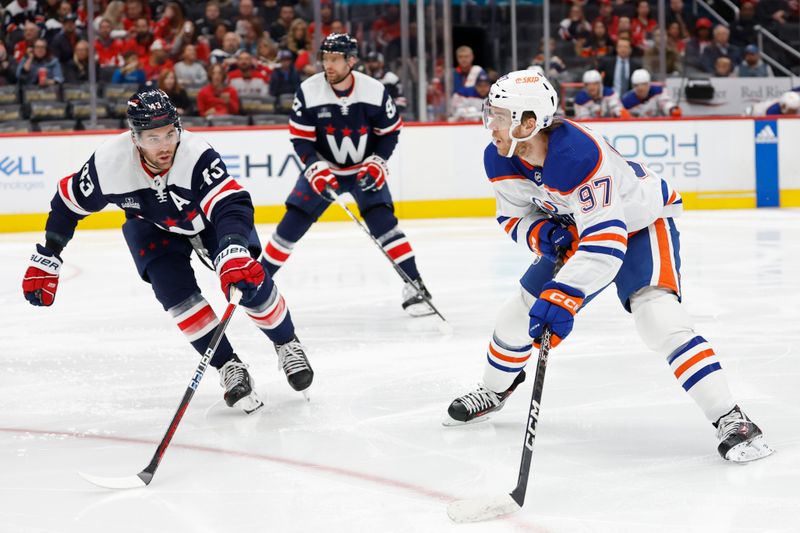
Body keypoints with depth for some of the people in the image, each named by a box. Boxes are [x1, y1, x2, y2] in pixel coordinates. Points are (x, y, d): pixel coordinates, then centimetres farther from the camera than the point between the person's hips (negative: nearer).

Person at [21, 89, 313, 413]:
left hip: (210, 216, -2)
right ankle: (228, 367, -4)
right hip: (151, 226, 2)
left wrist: (234, 253, -68)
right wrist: (46, 259, -11)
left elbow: (232, 206, -50)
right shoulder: (109, 163, -31)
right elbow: (68, 203, -14)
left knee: (249, 281, -13)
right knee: (175, 292, -20)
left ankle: (287, 344, 17)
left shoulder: (197, 156, -40)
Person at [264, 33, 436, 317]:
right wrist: (317, 171, -23)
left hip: (364, 169, -1)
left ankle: (414, 286, -13)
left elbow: (390, 131, -4)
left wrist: (376, 164, -16)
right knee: (292, 224, -3)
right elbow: (300, 138, -11)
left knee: (383, 222, -18)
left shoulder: (375, 91, -18)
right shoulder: (308, 91, -17)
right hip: (322, 168, 1)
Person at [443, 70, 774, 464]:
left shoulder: (579, 155, -40)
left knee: (658, 316, -29)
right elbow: (514, 216, 0)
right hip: (575, 228, 8)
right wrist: (542, 234, -23)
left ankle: (729, 420, -27)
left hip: (643, 222, -8)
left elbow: (605, 240, -43)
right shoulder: (501, 159, -16)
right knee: (520, 312, 10)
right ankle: (493, 392, 38)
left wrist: (563, 298, -49)